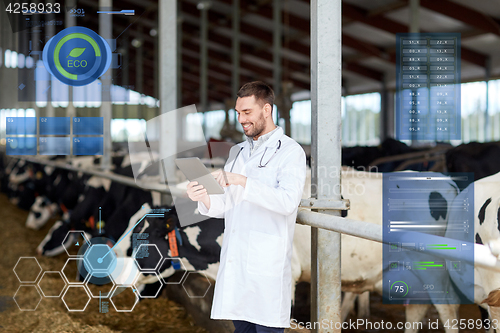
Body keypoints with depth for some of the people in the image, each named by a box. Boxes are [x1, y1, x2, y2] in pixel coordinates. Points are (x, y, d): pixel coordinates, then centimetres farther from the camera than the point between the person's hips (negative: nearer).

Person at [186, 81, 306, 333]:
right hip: (234, 262, 6)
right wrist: (204, 199, -5)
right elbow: (224, 207, 17)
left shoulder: (290, 151, -2)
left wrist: (243, 181, -24)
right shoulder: (237, 152, 19)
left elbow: (288, 201, -18)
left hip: (267, 263, -6)